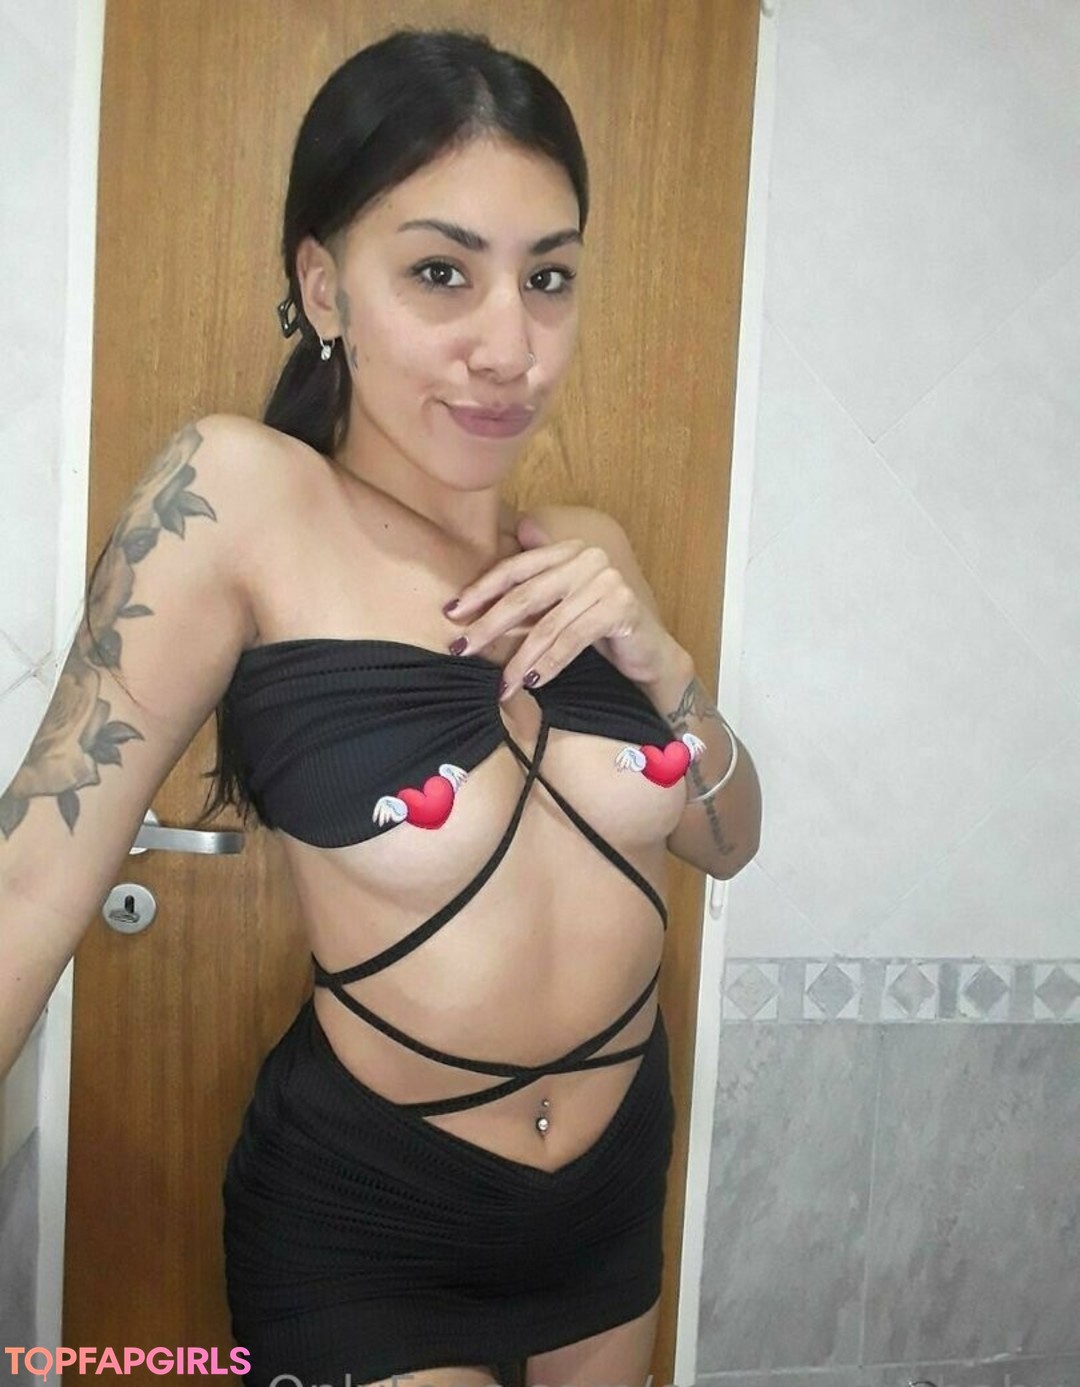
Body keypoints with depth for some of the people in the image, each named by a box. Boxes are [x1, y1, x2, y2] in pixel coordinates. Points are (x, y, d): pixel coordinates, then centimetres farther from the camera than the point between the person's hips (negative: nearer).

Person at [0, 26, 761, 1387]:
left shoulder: (587, 550, -2)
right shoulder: (238, 496, -18)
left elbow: (728, 840, 5)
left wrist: (655, 654, -13)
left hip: (616, 1184, 6)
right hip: (362, 1225, -6)